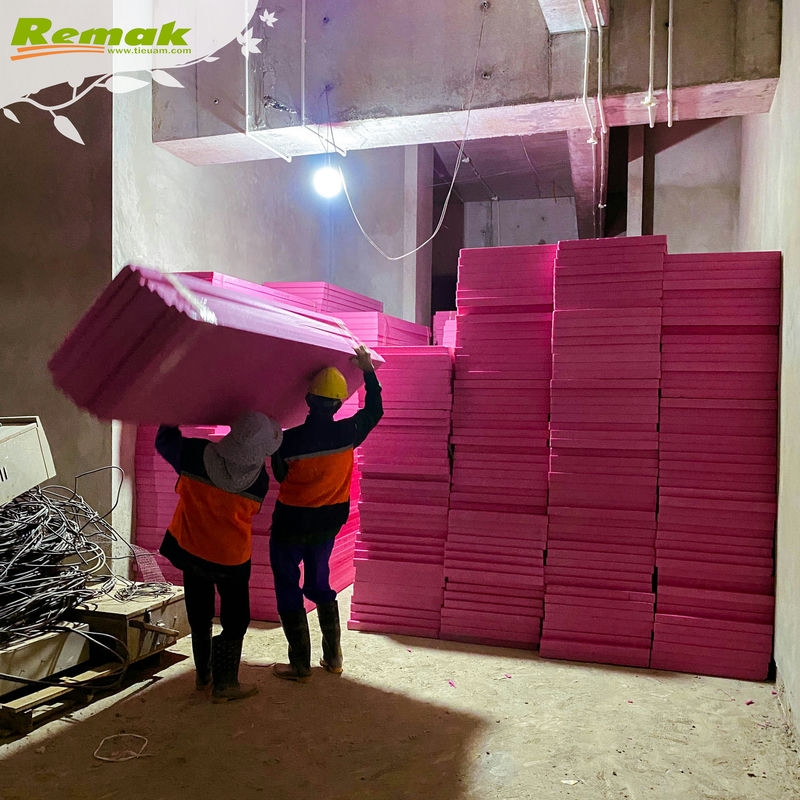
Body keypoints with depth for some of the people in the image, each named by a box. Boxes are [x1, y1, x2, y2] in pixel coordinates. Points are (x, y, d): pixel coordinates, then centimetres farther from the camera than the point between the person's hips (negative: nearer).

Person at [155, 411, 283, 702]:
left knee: (199, 615, 22)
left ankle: (203, 675, 37)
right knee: (235, 619, 15)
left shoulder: (194, 454, -23)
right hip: (232, 557, -3)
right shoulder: (259, 480, -24)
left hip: (190, 547, 4)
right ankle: (224, 684, 18)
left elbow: (164, 440, -3)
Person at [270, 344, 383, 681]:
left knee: (288, 589, 10)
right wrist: (368, 369, 11)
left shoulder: (289, 439, -22)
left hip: (291, 523, -4)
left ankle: (300, 665, 14)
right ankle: (333, 656, 27)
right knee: (320, 584, 21)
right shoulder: (348, 433, -14)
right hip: (327, 523, 4)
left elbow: (281, 476, -4)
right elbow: (374, 410, 6)